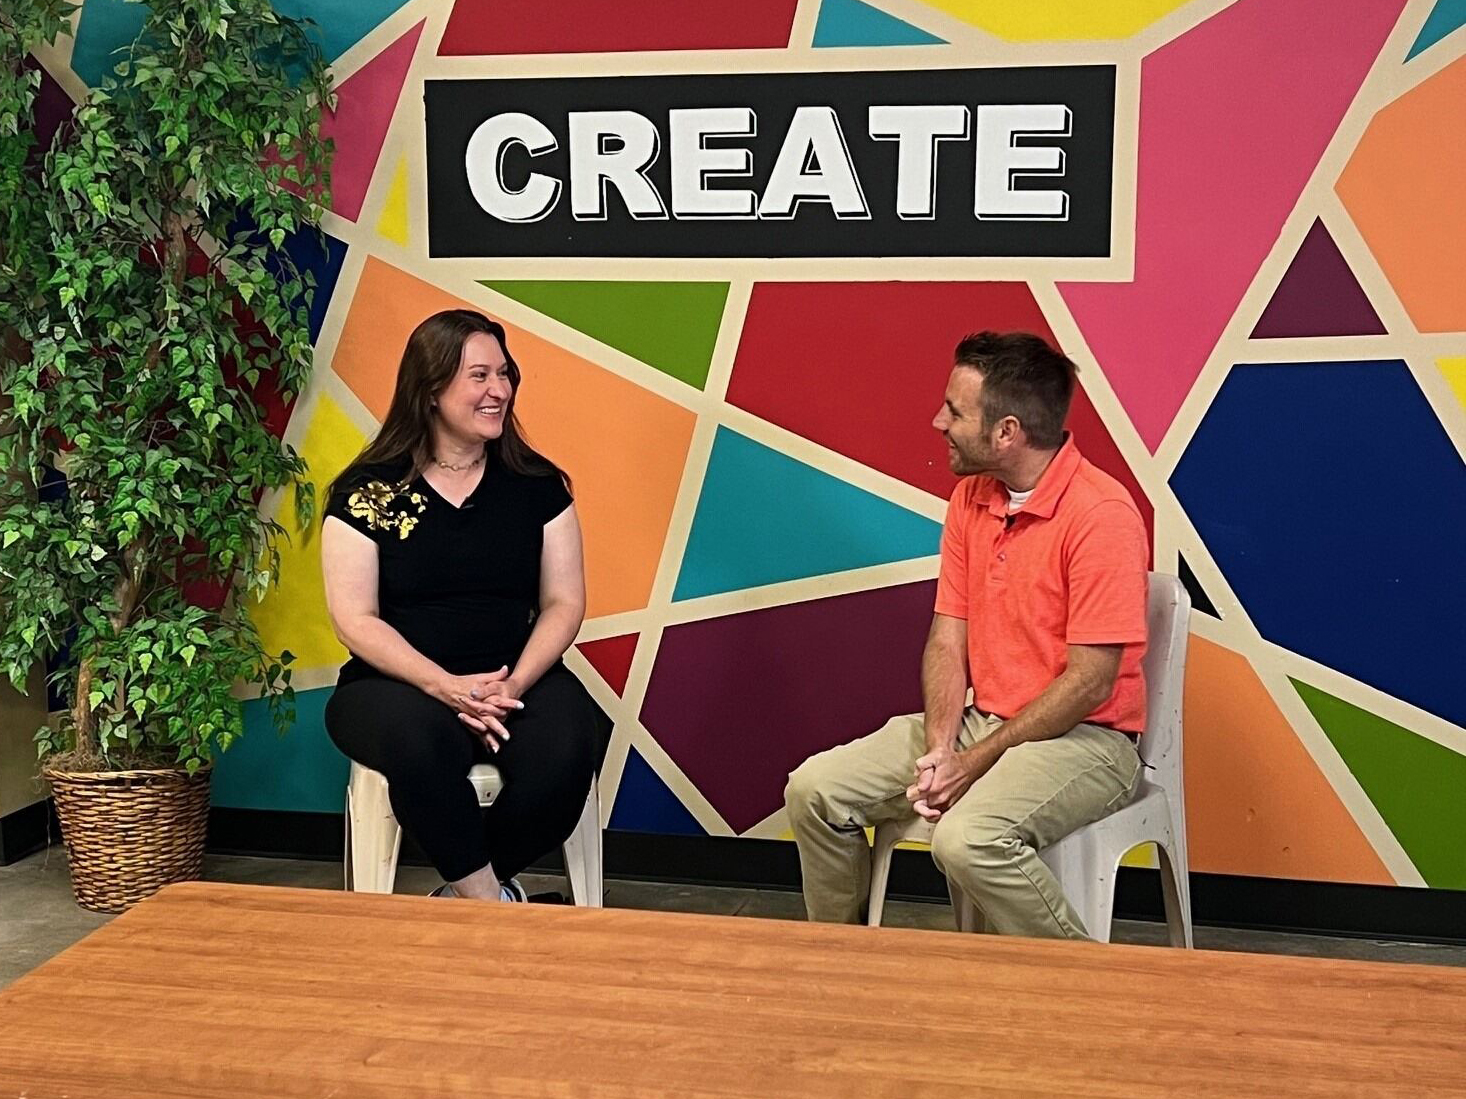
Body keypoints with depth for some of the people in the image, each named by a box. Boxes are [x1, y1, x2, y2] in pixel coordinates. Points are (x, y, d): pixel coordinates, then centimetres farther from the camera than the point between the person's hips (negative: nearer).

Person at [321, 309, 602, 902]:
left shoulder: (537, 483, 8)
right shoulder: (367, 493, 0)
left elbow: (563, 603, 5)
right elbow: (355, 620, -4)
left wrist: (514, 684, -13)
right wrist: (444, 686, -19)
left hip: (518, 679, 2)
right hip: (396, 683, -2)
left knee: (565, 747, -31)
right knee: (420, 739, -38)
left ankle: (466, 890, -8)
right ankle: (490, 899, -19)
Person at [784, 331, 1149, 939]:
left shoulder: (1101, 515, -19)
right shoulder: (970, 497, 6)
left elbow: (1090, 683, -20)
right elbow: (947, 640, 6)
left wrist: (974, 762, -18)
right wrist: (938, 749, -10)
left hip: (1081, 736, -8)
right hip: (980, 723, 8)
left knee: (966, 839, -34)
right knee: (814, 789, -5)